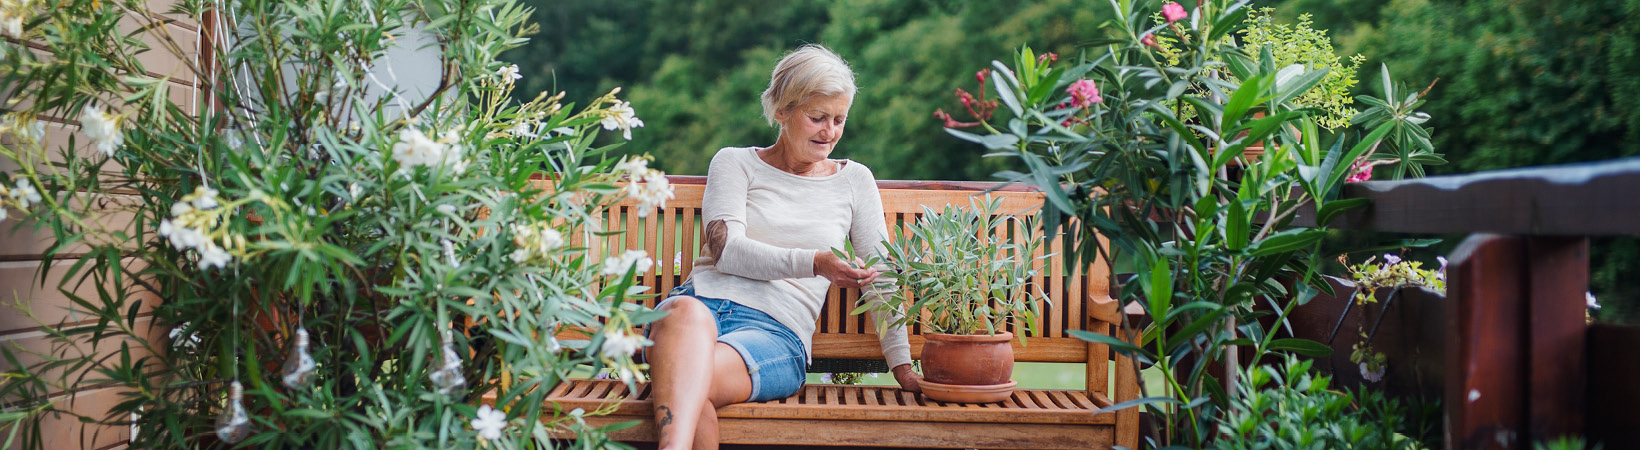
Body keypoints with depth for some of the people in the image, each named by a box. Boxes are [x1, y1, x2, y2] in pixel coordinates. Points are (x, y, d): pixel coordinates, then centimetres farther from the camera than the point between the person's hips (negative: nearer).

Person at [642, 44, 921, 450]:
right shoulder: (735, 162, 15)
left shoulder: (853, 180, 20)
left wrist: (902, 365, 8)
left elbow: (879, 278, 18)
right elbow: (726, 249, -2)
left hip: (777, 331, 0)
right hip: (704, 301, 0)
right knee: (686, 311, -41)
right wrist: (813, 262, -16)